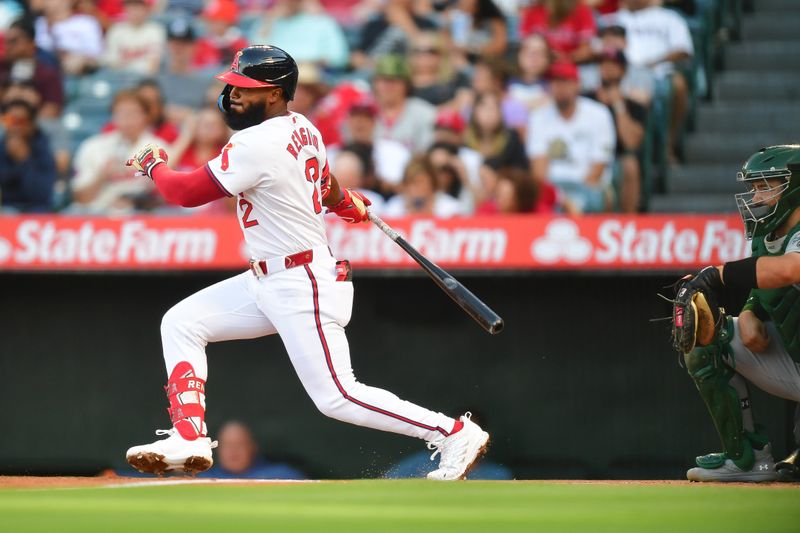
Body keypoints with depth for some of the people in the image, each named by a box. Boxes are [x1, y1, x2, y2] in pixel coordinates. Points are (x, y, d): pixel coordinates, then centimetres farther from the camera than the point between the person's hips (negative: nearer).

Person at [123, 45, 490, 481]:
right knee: (180, 324, 7)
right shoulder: (304, 130, 6)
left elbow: (187, 193, -16)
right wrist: (345, 203, 47)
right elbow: (325, 185, 25)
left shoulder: (258, 145, -22)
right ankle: (189, 439, 3)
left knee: (336, 397, -10)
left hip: (302, 288, -10)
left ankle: (454, 433, -3)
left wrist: (153, 165, 4)